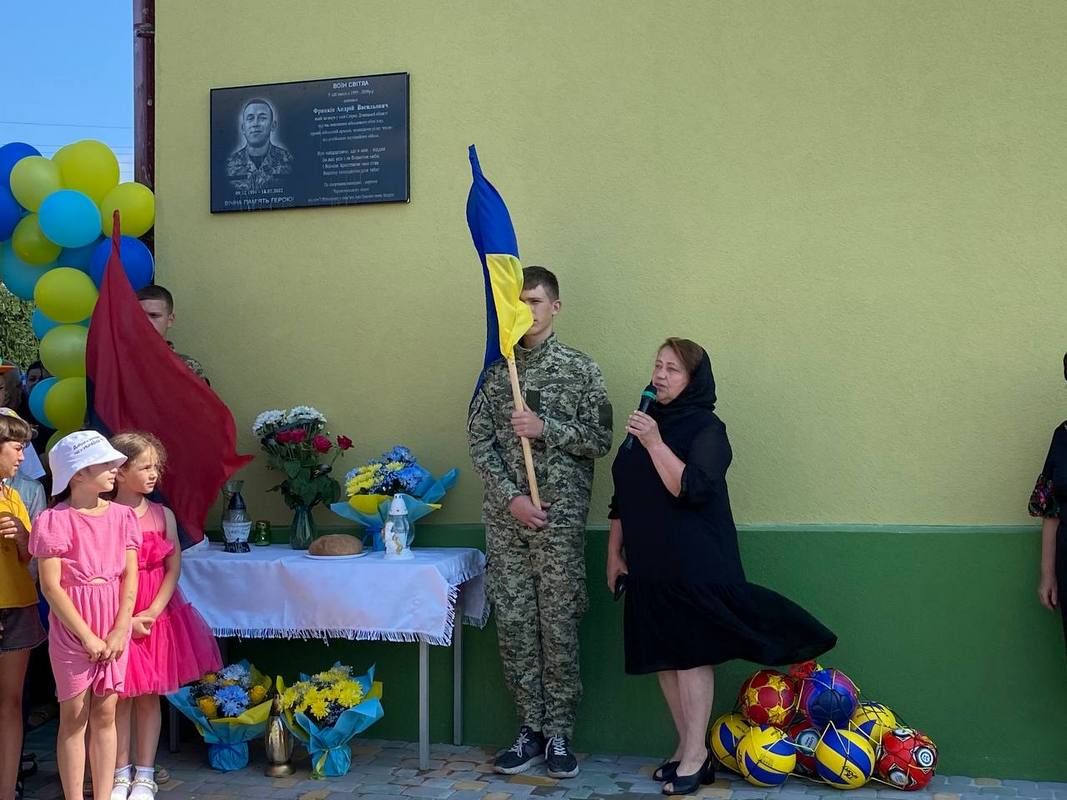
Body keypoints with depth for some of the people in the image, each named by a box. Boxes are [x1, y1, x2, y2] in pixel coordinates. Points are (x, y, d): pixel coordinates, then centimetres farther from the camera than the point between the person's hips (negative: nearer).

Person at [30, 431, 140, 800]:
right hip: (72, 628, -3)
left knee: (105, 714, 9)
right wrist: (87, 636, -13)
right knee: (74, 717, 4)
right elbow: (50, 585, -12)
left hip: (114, 629, 4)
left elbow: (130, 576, 2)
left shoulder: (122, 515, 3)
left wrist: (120, 630, -7)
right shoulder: (55, 521, -10)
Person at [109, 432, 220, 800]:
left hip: (157, 615, 3)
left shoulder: (163, 515, 1)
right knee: (120, 696, 5)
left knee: (149, 695, 9)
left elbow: (173, 568, -1)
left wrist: (152, 612, -13)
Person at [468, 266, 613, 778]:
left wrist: (545, 428, -15)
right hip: (505, 518, 3)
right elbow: (479, 443, 3)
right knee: (514, 625, 6)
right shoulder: (496, 371, 8)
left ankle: (559, 733, 12)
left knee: (559, 626, 1)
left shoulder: (581, 369, 1)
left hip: (561, 519, -3)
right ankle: (531, 730, 18)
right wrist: (511, 497, -9)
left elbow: (600, 440, -2)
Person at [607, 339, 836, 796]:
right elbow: (622, 497, 17)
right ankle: (687, 748, 19)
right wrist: (614, 552, 14)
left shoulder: (706, 430, -7)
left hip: (694, 565, -6)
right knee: (662, 657, 8)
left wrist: (654, 443, -23)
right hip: (648, 564, 7)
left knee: (691, 655, -4)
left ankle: (695, 756, 5)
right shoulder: (645, 423, 13)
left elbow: (691, 488, -22)